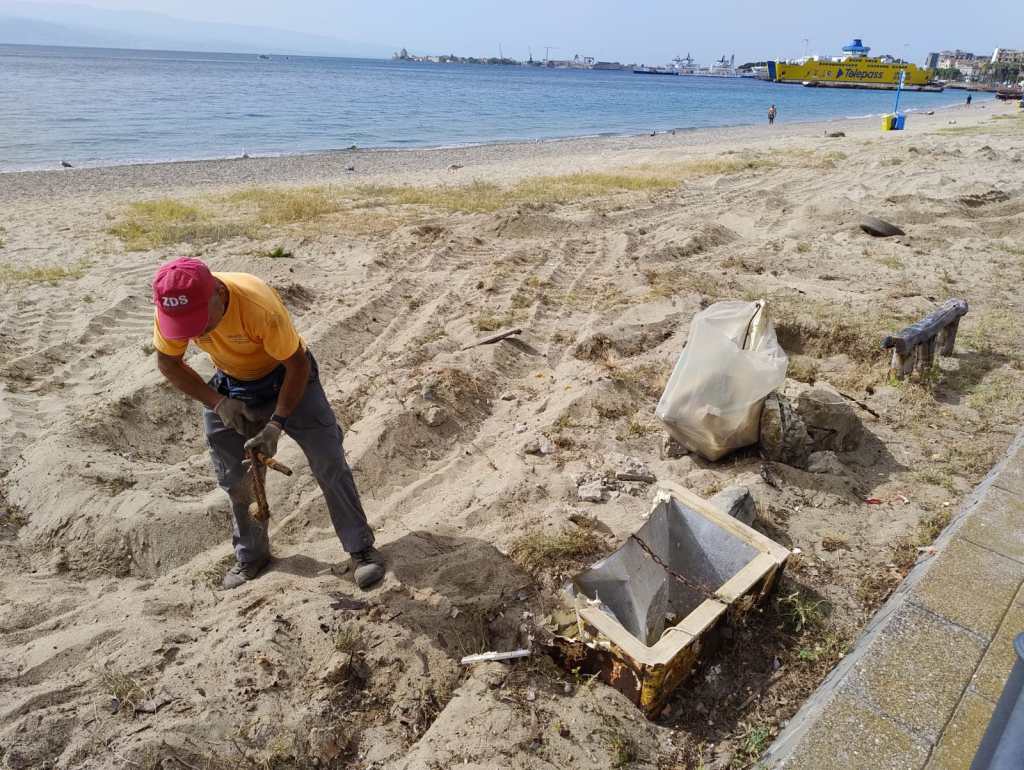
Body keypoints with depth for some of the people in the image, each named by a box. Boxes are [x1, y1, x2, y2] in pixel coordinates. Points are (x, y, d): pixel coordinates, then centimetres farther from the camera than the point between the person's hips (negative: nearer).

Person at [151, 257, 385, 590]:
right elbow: (168, 363, -6)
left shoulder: (259, 305, -37)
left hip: (287, 377, -4)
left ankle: (362, 549, 6)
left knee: (329, 465, -7)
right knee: (233, 479, 9)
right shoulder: (171, 309, -23)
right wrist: (216, 402, -18)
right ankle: (251, 556, 30)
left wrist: (275, 426, -29)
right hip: (230, 387, 4)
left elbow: (298, 365, -27)